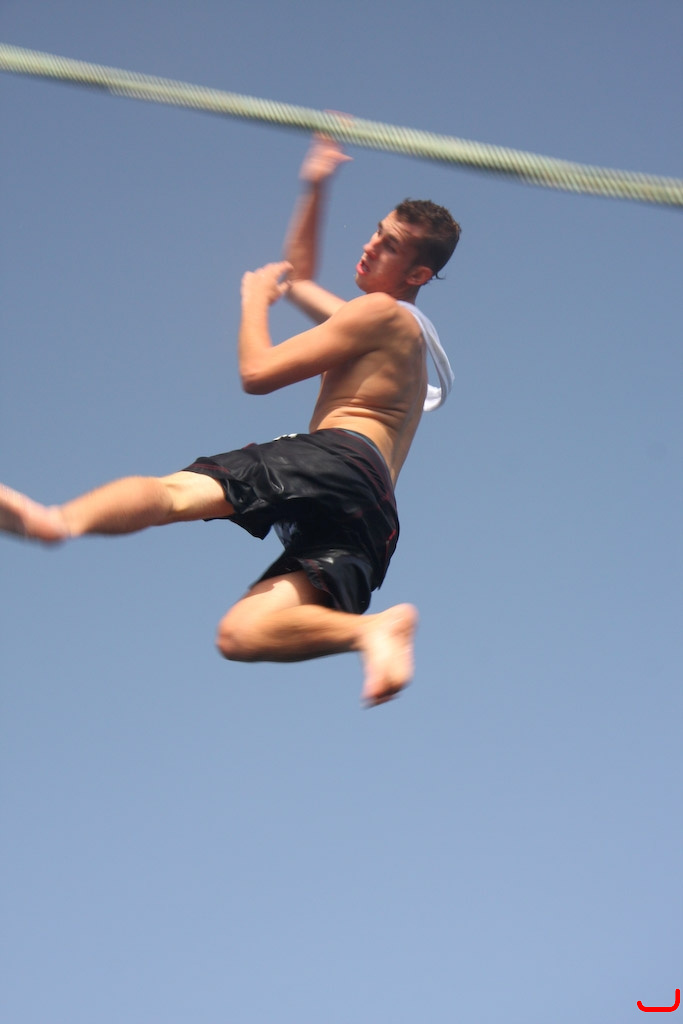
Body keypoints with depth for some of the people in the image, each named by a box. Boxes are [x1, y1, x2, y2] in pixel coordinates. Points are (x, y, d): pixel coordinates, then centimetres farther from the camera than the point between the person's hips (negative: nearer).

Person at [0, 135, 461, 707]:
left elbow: (257, 373, 0)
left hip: (339, 457, -8)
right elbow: (299, 278, 50)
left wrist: (255, 299, 17)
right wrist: (315, 188, 43)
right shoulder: (397, 335, 36)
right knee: (240, 634, -9)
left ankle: (61, 520, -54)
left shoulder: (380, 313, 6)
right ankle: (372, 630, -28)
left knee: (175, 491, -26)